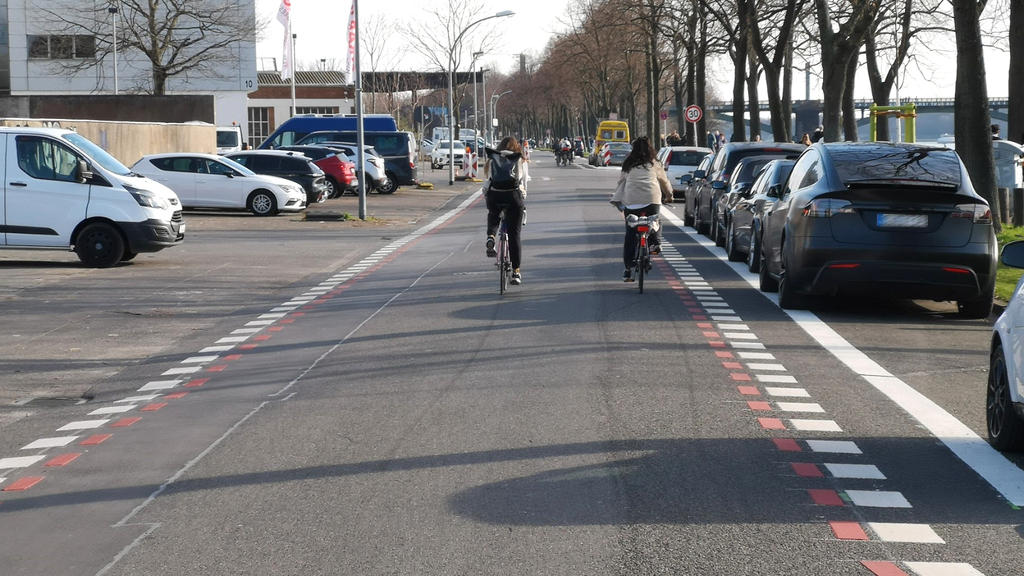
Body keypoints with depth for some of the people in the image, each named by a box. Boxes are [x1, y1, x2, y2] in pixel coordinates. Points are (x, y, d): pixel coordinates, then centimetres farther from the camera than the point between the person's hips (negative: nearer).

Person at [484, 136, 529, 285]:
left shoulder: (492, 160, 16)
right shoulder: (521, 161, 14)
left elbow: (486, 181, 11)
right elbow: (524, 183, 14)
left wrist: (486, 198, 21)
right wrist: (523, 201, 25)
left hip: (494, 196, 1)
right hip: (514, 195, -1)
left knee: (493, 216, 36)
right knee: (514, 235, 5)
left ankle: (491, 237, 6)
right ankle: (516, 272, 2)